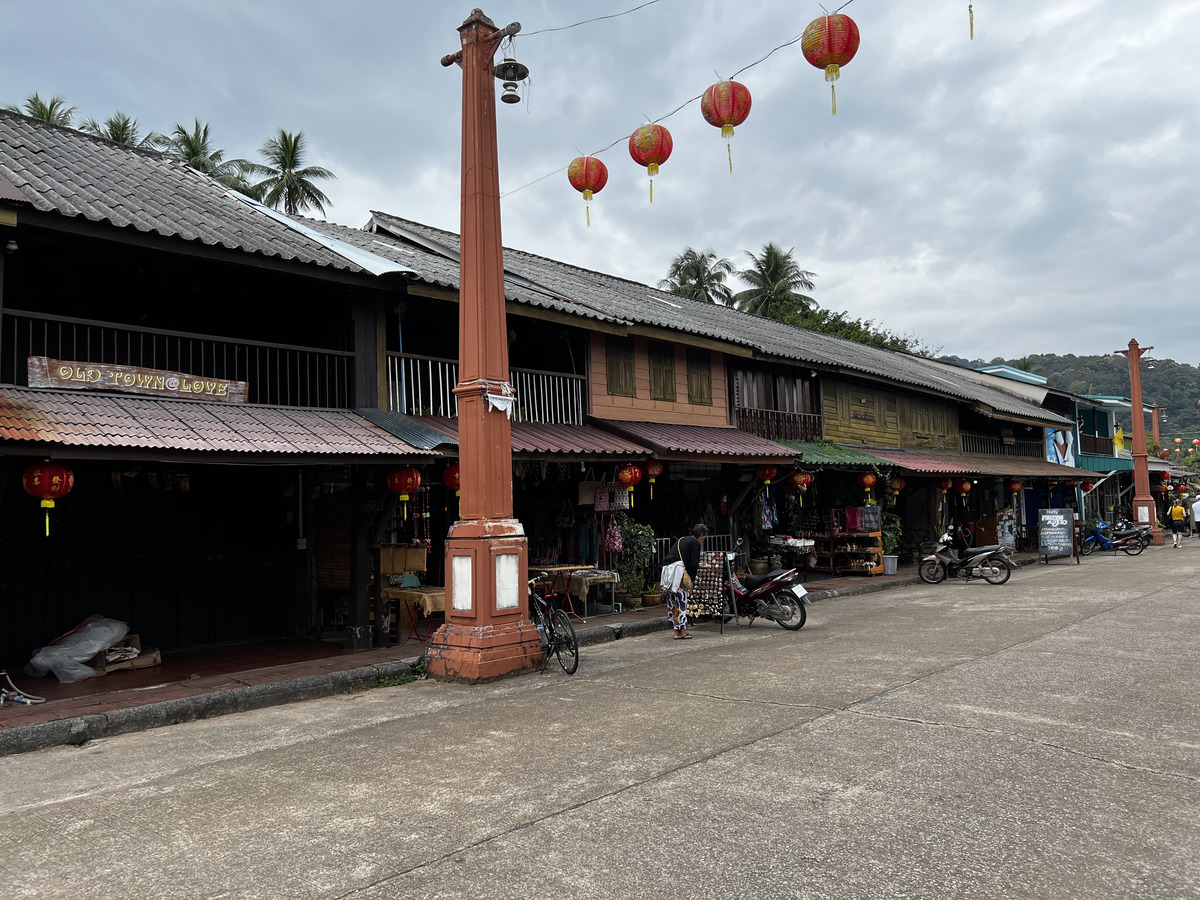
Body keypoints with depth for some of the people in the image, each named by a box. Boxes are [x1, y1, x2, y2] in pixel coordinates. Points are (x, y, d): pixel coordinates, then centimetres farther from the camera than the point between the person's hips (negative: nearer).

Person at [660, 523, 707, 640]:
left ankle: (677, 629, 17)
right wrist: (700, 566, 14)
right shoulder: (695, 543, 0)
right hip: (677, 572, -8)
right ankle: (680, 632, 0)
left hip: (666, 570, 8)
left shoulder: (681, 540, 24)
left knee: (673, 602, 11)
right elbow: (693, 564, -9)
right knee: (681, 601, -2)